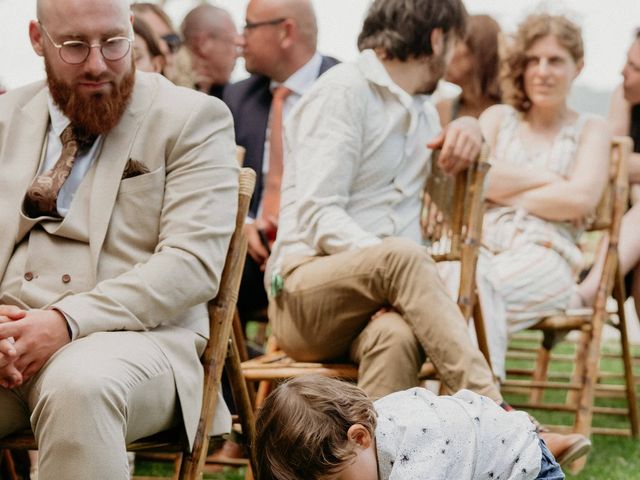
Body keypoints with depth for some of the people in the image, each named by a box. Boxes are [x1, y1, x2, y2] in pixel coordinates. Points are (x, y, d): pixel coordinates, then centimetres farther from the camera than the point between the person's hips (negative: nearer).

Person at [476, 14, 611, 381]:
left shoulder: (592, 129, 20)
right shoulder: (499, 118, 27)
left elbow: (581, 199, 0)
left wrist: (503, 191, 4)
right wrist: (546, 179, 1)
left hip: (545, 256, -2)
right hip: (481, 242, 2)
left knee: (481, 286, -38)